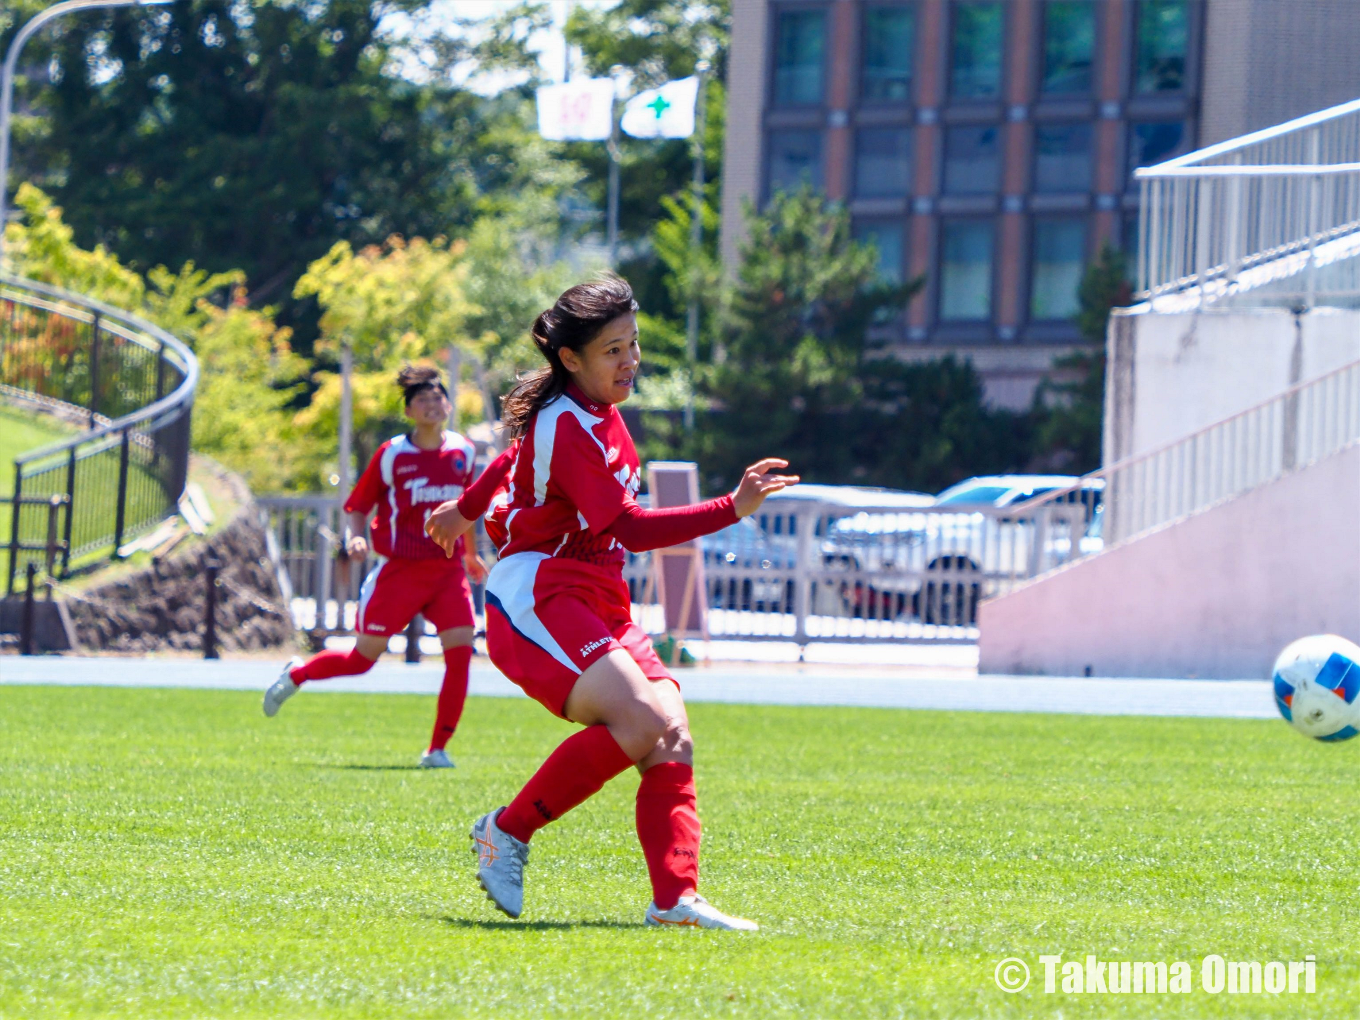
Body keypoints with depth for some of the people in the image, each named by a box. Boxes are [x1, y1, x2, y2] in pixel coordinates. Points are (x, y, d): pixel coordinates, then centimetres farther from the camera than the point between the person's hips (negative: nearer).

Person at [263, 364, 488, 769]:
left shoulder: (462, 451, 6)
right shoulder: (392, 454, -6)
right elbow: (357, 507, 1)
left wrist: (470, 554, 30)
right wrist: (354, 538, -19)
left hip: (448, 569, 3)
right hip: (400, 569, -3)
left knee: (460, 650, -15)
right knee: (364, 657, 2)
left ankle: (438, 749, -6)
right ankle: (295, 675, 32)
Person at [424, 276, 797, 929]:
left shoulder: (593, 413, 15)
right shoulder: (569, 428, -16)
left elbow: (517, 456, 34)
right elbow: (630, 529, -22)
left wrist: (465, 509, 51)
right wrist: (733, 509, -28)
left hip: (596, 605, 10)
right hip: (538, 596, -10)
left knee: (673, 737, -10)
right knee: (638, 723, -28)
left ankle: (675, 898, -19)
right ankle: (508, 831, -12)